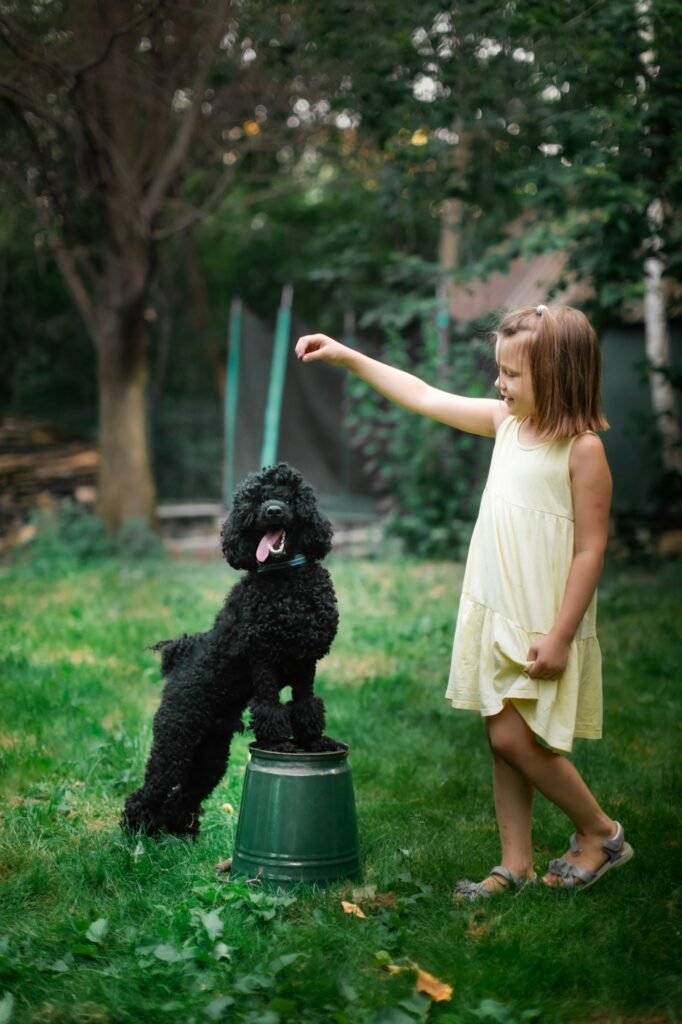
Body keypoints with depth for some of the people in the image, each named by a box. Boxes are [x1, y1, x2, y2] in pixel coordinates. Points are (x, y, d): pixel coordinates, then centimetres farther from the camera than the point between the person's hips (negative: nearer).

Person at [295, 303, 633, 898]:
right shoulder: (506, 421, 5)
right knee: (505, 741, 10)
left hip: (544, 627, -7)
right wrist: (349, 357, 11)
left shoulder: (582, 449, -15)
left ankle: (600, 832, 15)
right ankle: (516, 865, 21)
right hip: (494, 614, 7)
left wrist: (560, 635, -18)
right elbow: (424, 397, 12)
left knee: (512, 737, -7)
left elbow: (591, 548, -16)